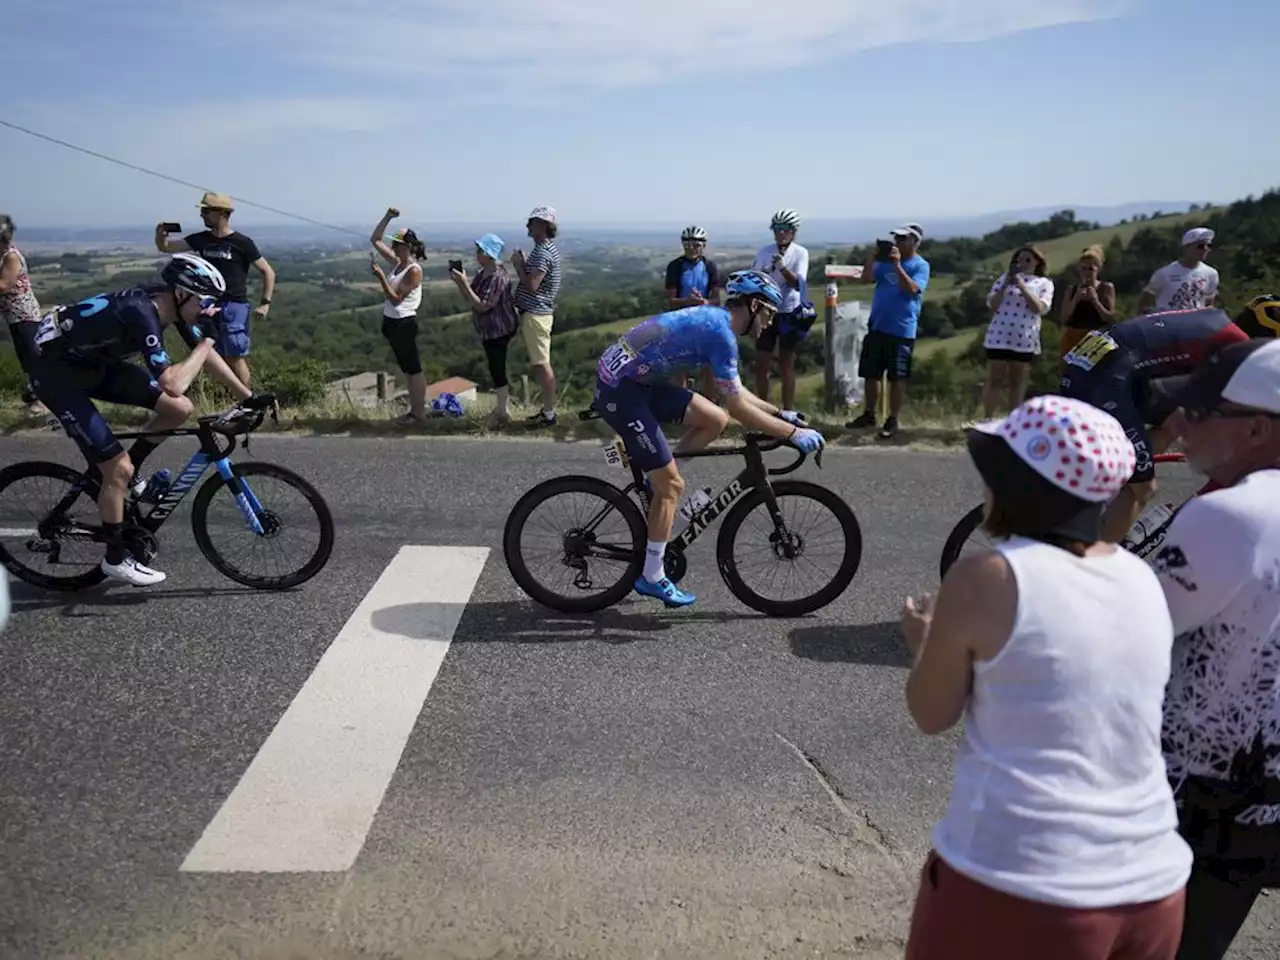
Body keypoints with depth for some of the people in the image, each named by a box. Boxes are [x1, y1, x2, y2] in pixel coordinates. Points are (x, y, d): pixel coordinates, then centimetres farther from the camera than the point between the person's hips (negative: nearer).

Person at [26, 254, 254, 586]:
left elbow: (207, 356, 4)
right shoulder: (141, 314, -34)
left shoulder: (171, 302, -8)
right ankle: (116, 558, 9)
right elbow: (173, 383, -40)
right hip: (57, 371, -8)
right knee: (120, 470, -11)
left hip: (96, 362, 8)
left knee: (180, 409, -3)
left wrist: (249, 397, 3)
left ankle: (111, 470, 16)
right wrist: (206, 342, -26)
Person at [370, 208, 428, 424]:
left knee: (414, 368, 0)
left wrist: (380, 277, -24)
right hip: (392, 321, 9)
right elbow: (375, 240, 13)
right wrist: (387, 217, 3)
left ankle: (420, 413, 7)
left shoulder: (414, 271, -18)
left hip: (404, 323, -9)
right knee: (408, 369, 16)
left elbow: (396, 299, -20)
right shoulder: (396, 262, 7)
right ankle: (414, 409, 25)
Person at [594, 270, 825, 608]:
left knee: (715, 420, 8)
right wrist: (793, 432, -13)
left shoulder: (714, 320, 13)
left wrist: (779, 412, 19)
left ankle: (656, 479, 18)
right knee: (672, 485, -3)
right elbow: (738, 407, -18)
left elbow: (736, 392, 22)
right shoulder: (720, 332, -16)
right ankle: (652, 578, 8)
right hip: (620, 390, -9)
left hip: (636, 380, 9)